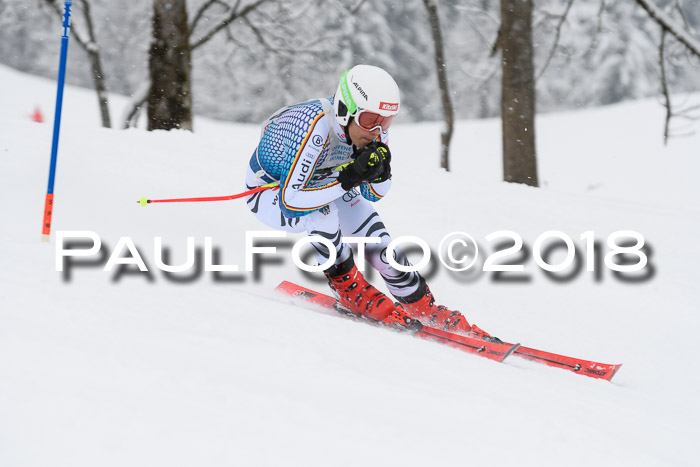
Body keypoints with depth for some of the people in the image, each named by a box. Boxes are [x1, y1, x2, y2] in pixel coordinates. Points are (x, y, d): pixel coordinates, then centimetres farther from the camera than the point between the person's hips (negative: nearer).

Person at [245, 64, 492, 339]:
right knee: (320, 212, -34)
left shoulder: (372, 126, -18)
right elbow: (290, 201, -40)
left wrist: (380, 171, -29)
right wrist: (348, 179, -44)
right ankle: (349, 288, -12)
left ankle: (424, 308, 2)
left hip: (318, 182, 6)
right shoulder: (313, 129, -40)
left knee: (376, 235, -11)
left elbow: (374, 194, -7)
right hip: (269, 191, -6)